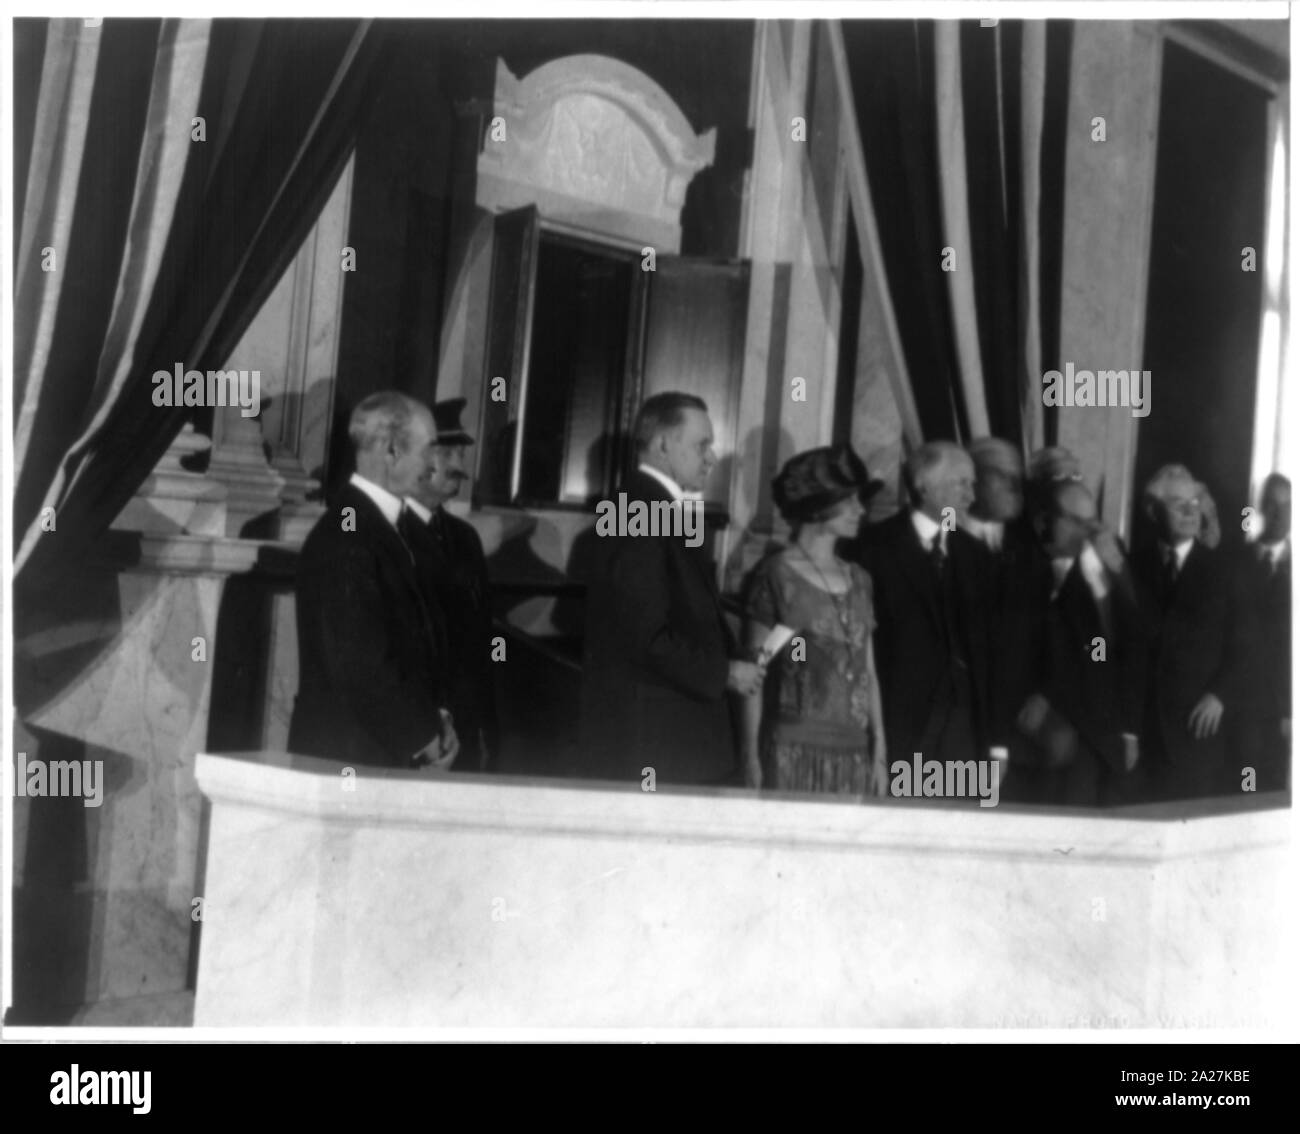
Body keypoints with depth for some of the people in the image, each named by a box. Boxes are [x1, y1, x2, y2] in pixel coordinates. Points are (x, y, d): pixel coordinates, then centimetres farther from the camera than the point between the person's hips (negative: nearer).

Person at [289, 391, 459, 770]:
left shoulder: (381, 526, 12)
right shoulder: (345, 537, -18)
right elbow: (358, 663, -20)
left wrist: (436, 715, 5)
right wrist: (422, 738, -11)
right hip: (348, 753, -9)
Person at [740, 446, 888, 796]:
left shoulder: (858, 580, 13)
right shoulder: (775, 575, -1)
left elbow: (868, 672, 13)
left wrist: (879, 753, 8)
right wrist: (751, 755, -7)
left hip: (853, 754, 4)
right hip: (793, 751, -4)